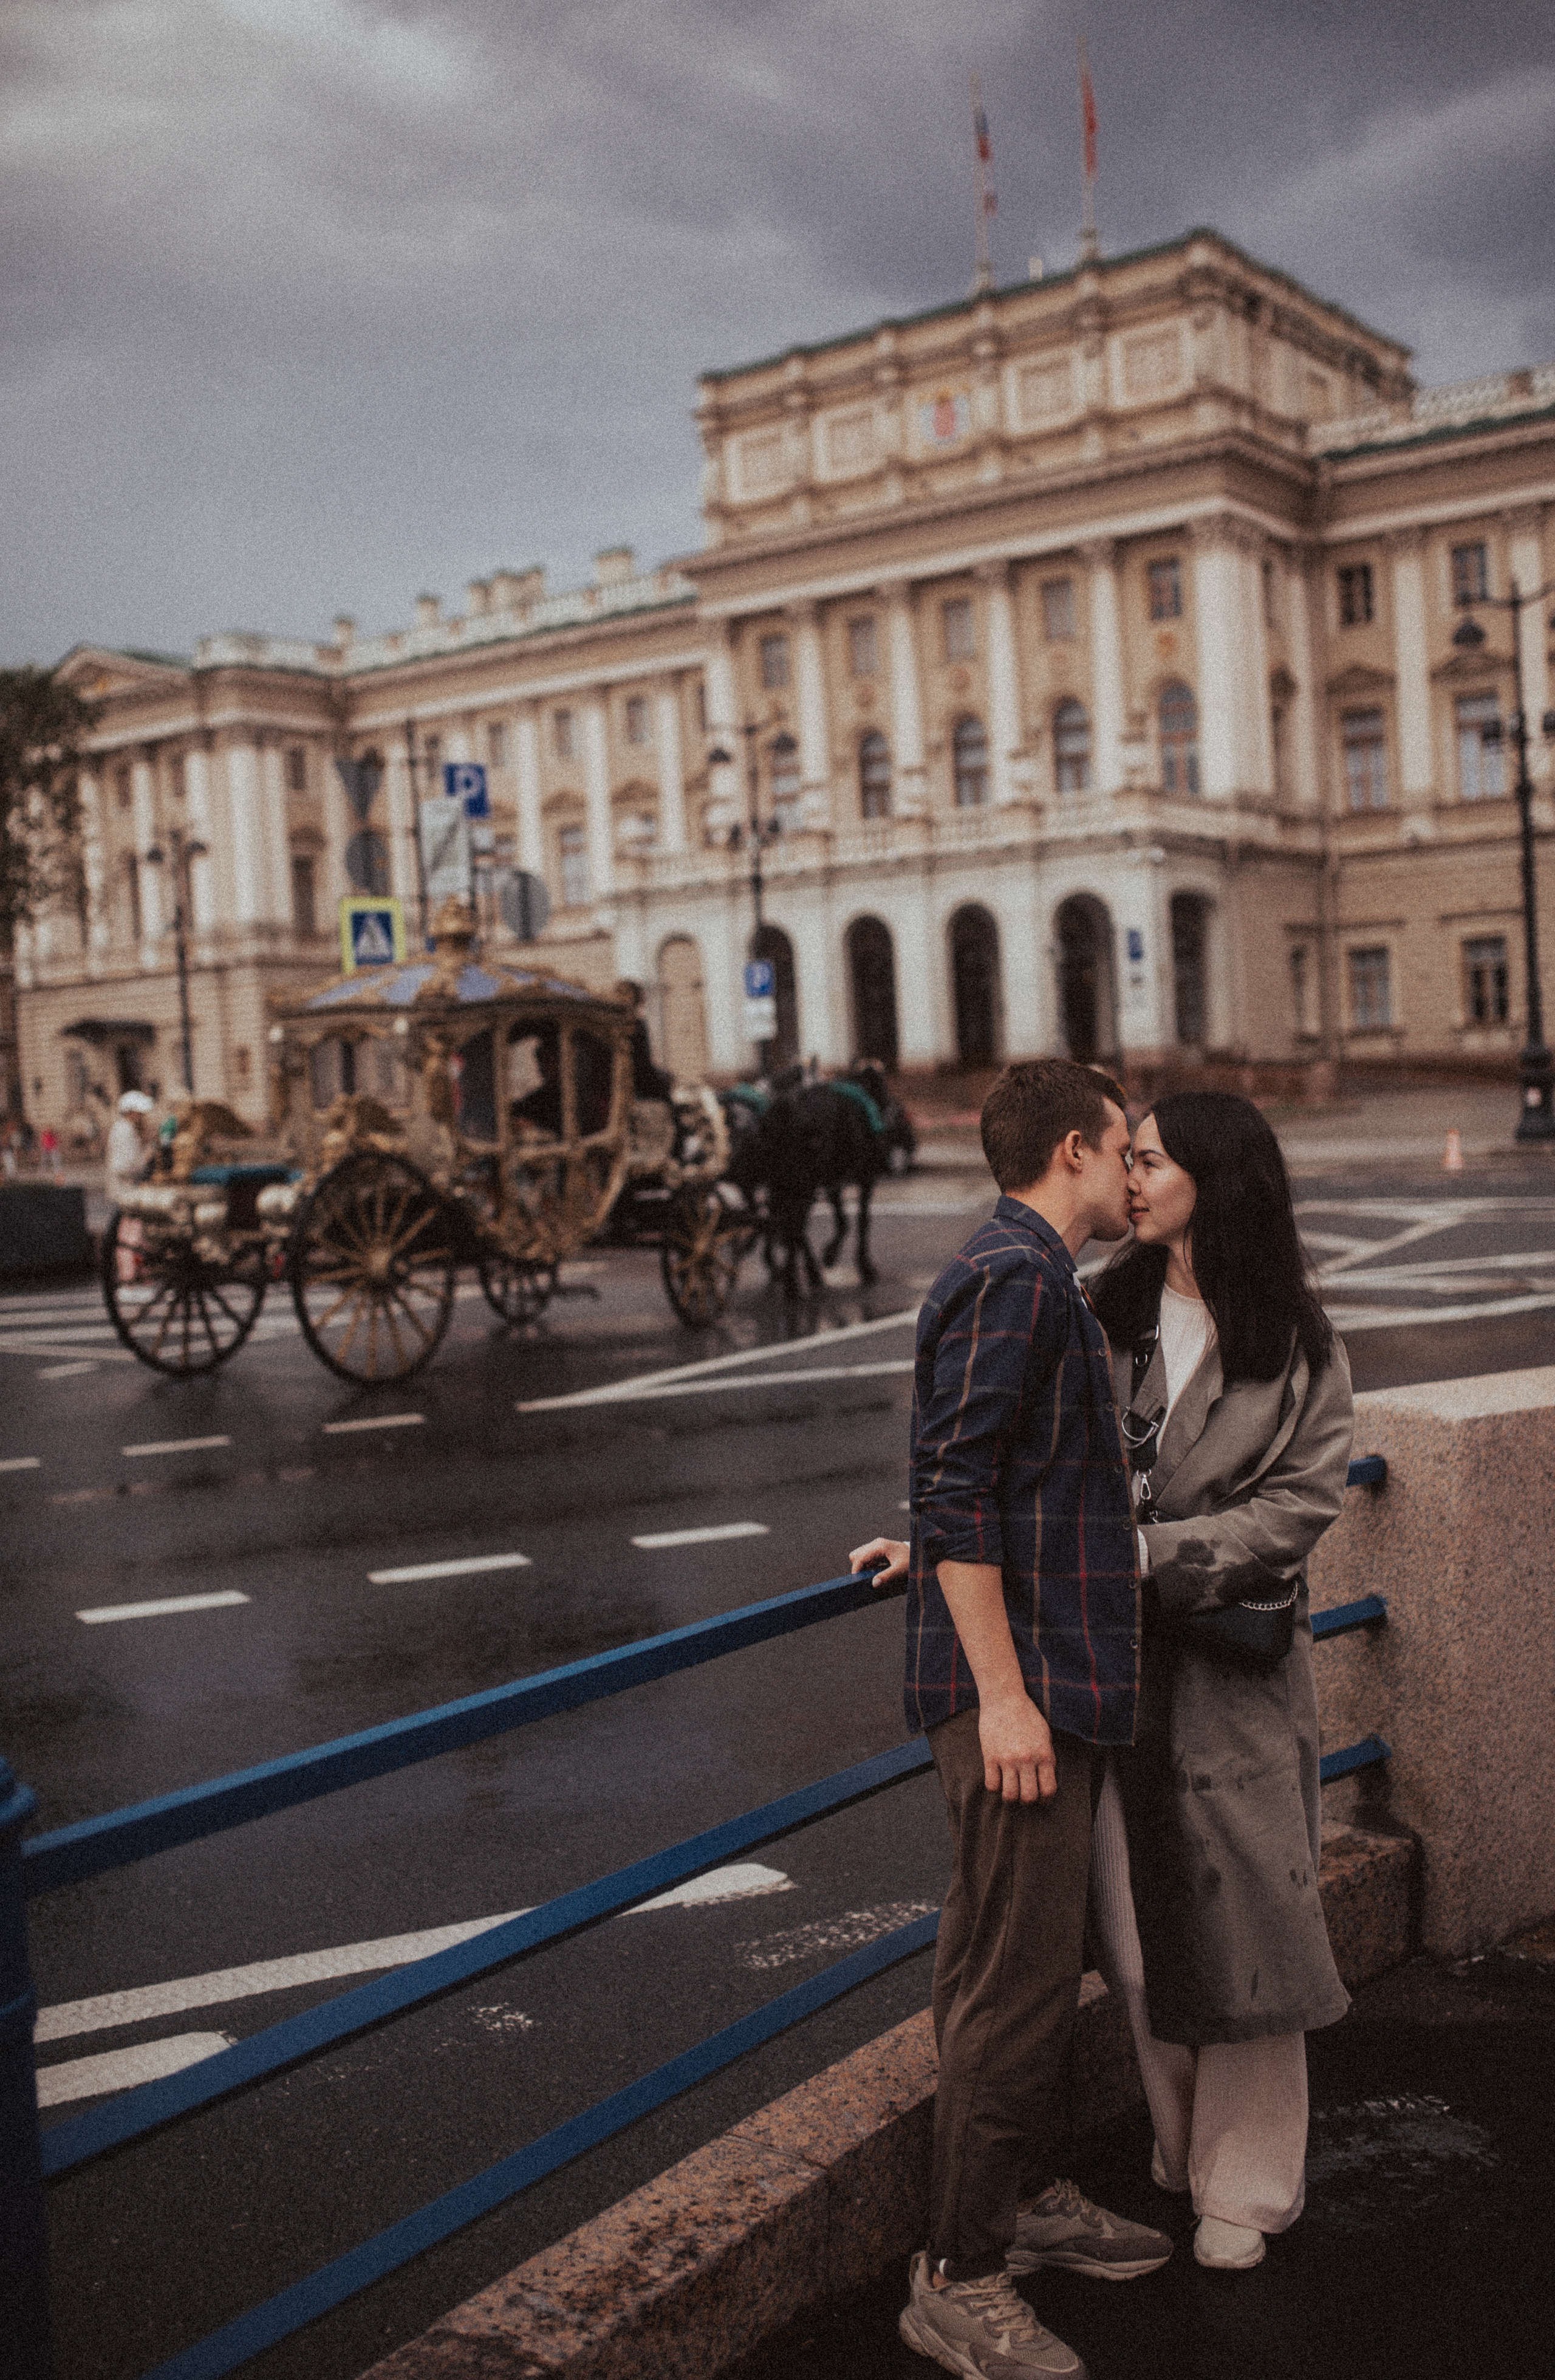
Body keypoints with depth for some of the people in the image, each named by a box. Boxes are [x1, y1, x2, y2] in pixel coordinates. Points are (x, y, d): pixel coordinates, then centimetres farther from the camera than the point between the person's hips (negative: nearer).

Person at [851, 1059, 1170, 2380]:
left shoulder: (1045, 1281, 17)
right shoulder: (1011, 1278, -15)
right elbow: (959, 1491, -21)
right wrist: (1002, 1691, -22)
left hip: (1061, 1681, 10)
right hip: (1018, 1685, -10)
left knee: (1044, 1963, 20)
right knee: (1012, 1979, -3)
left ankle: (1031, 2196, 35)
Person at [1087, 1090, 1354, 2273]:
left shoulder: (1299, 1343, -3)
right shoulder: (1103, 1317, 4)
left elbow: (1301, 1501, -9)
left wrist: (1155, 1552, -18)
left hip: (1234, 1656, -2)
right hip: (1115, 1654, 3)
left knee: (1238, 1918, 4)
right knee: (1139, 1920, 9)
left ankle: (1246, 2186, 22)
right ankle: (1180, 2157, 30)